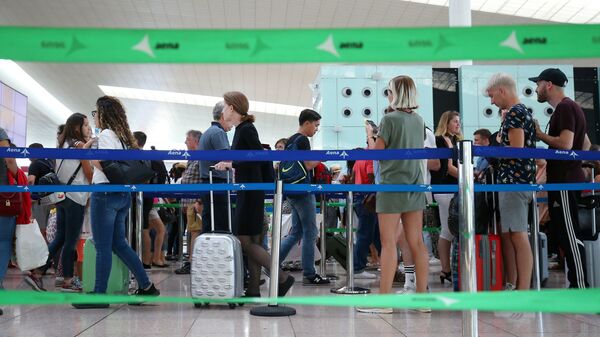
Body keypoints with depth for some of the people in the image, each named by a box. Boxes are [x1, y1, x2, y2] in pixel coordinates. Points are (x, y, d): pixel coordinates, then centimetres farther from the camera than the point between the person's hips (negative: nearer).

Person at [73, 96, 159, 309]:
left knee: (103, 247, -3)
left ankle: (99, 295, 2)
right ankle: (146, 286, 13)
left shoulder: (106, 134, -9)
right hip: (123, 194, 9)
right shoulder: (122, 136, 17)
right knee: (119, 243, 13)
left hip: (105, 193, -9)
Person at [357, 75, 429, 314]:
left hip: (392, 185, -6)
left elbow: (376, 152, -9)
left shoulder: (390, 119, -10)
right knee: (416, 242, 7)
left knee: (388, 243, -5)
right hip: (415, 186, 6)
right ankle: (422, 296, 10)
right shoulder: (418, 120, 10)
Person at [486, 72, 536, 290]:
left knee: (518, 237, -10)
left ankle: (524, 292, -8)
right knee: (508, 236, 13)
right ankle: (511, 286, 18)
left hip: (514, 181, -10)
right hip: (514, 181, 10)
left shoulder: (514, 113, -12)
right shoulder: (523, 111, 19)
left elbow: (516, 150, -18)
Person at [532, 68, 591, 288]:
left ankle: (581, 287, -7)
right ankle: (575, 283, 17)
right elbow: (586, 144, 25)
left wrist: (538, 134, -13)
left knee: (570, 236, -9)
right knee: (566, 235, 12)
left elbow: (565, 143, -24)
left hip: (565, 181, -10)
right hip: (564, 180, 10)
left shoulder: (565, 108, -13)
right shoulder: (567, 108, 19)